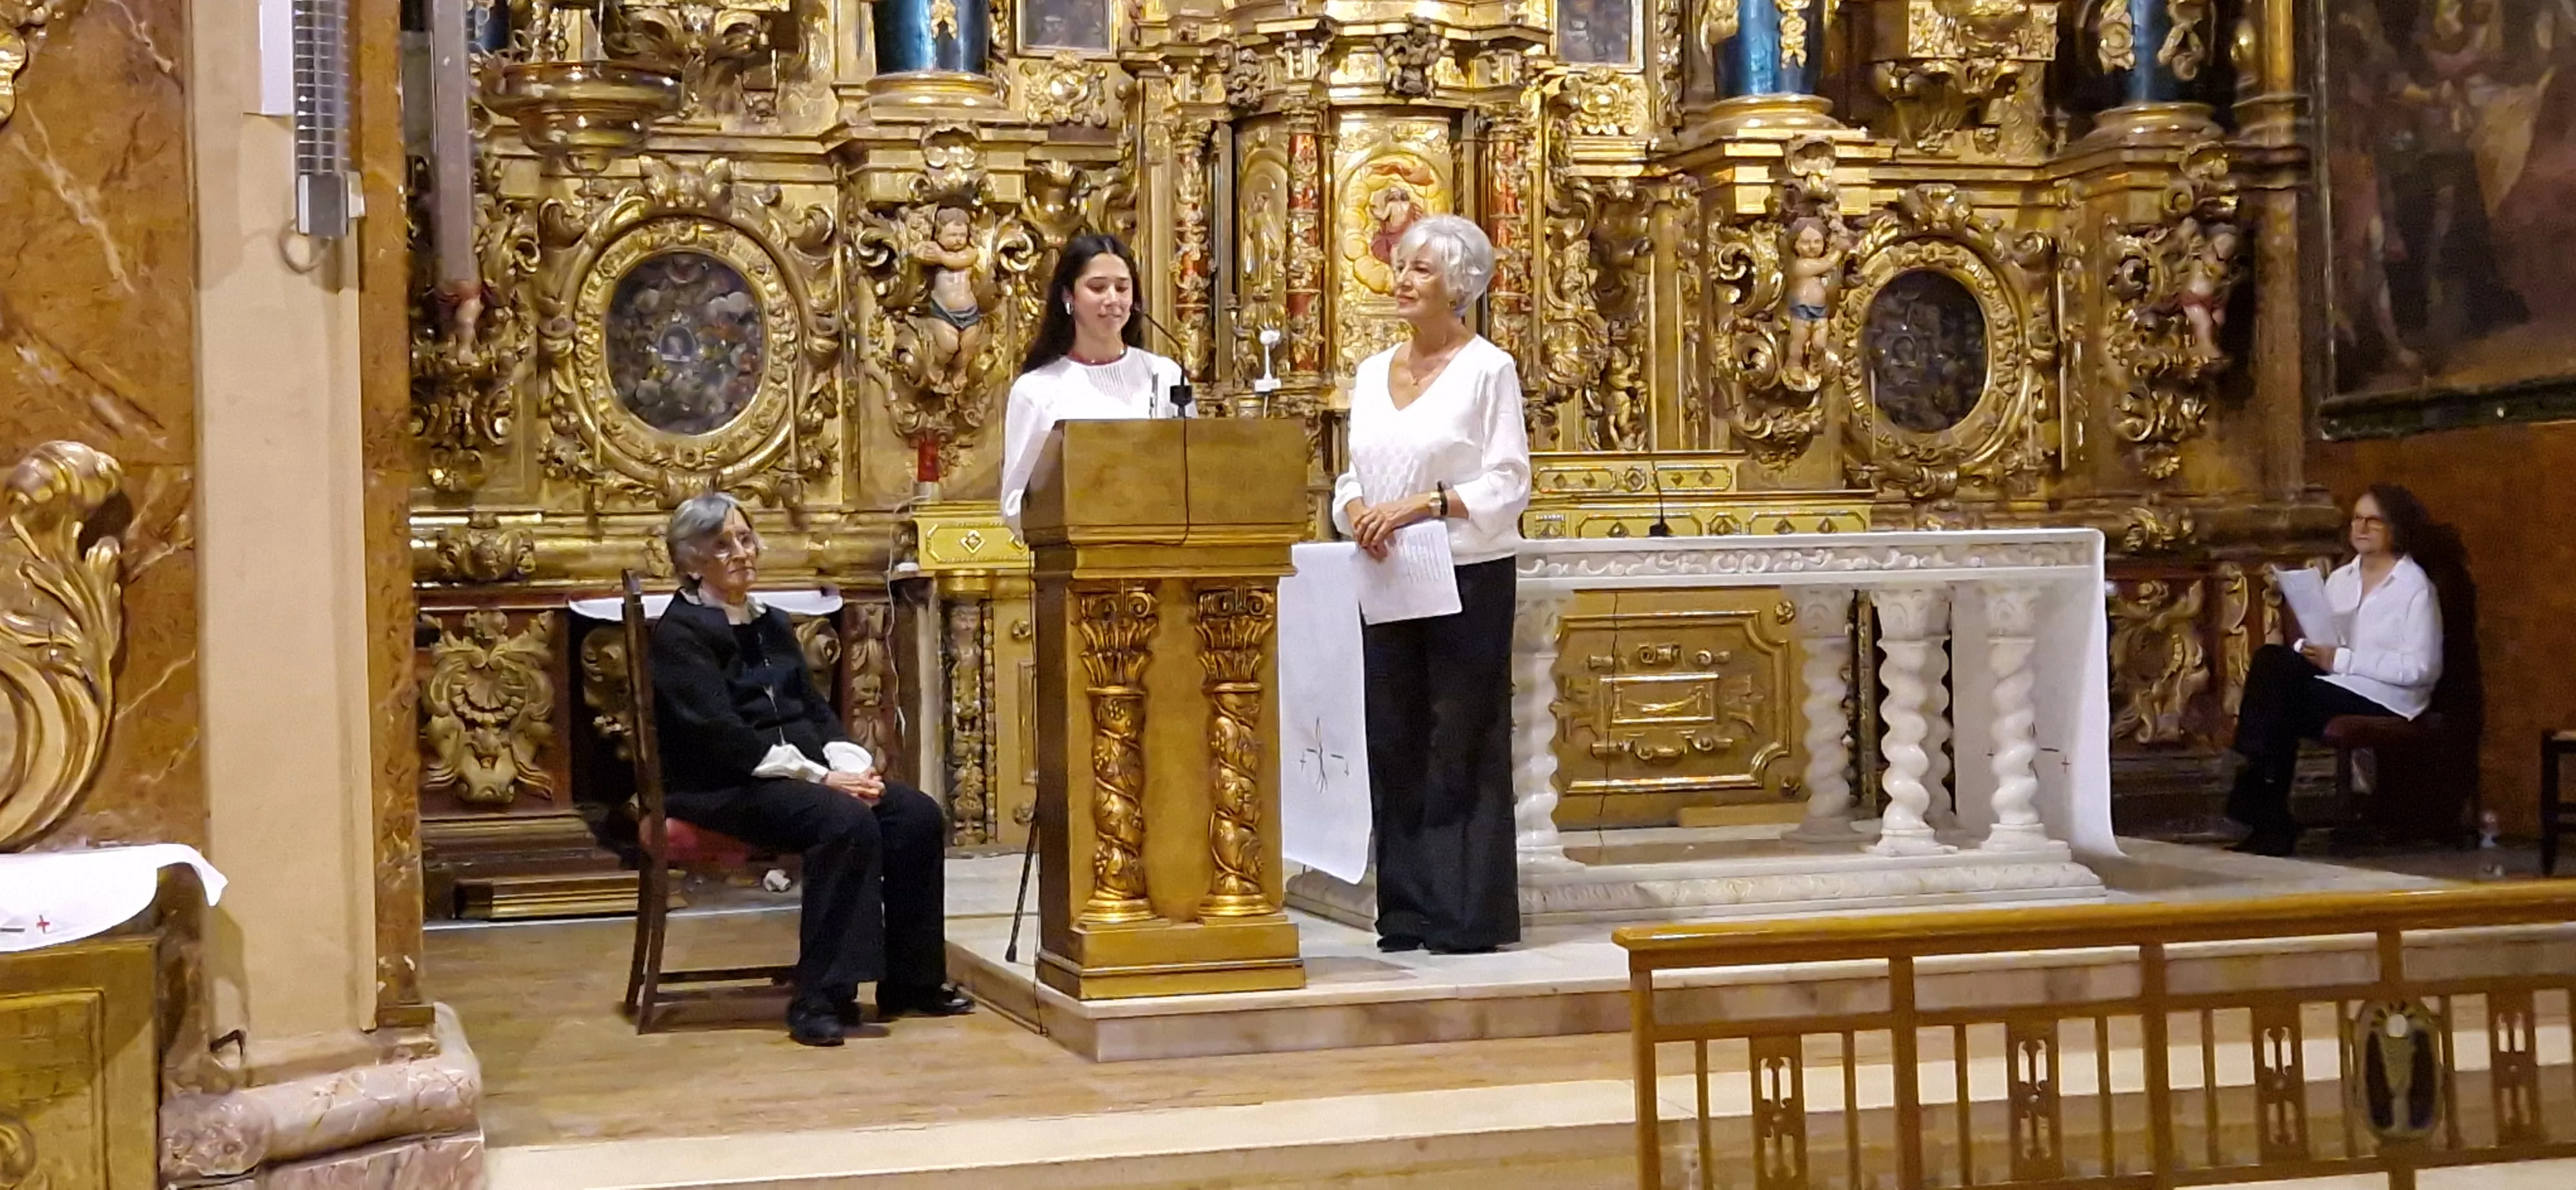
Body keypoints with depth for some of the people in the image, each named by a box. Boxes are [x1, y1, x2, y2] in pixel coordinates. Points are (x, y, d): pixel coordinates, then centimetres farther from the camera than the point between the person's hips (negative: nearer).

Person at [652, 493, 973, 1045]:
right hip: (722, 787, -8)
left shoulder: (772, 624, 21)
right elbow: (720, 733, -16)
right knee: (847, 823, -33)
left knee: (918, 814, -14)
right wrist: (818, 777, -20)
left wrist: (851, 765, -3)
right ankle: (820, 1000, -30)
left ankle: (910, 981, -6)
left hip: (801, 770, 8)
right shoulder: (680, 632, -6)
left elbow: (815, 708, 18)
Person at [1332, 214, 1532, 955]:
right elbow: (1355, 475, 16)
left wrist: (1422, 504, -20)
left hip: (1468, 579, -6)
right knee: (1394, 745, 6)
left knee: (1462, 748, -3)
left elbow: (1507, 484, -9)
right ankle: (1406, 911, 13)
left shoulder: (1488, 369, -4)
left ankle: (1468, 915, 3)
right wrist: (1356, 509, -6)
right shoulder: (1372, 373, 14)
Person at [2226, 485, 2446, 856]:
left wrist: (2341, 660, -19)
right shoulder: (2340, 578, 18)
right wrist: (2307, 650, -9)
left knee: (2279, 710, -26)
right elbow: (2317, 639, 18)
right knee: (2270, 658, -22)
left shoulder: (2415, 587, -5)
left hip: (2385, 700, -7)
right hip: (2330, 685, 7)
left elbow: (2422, 668, -14)